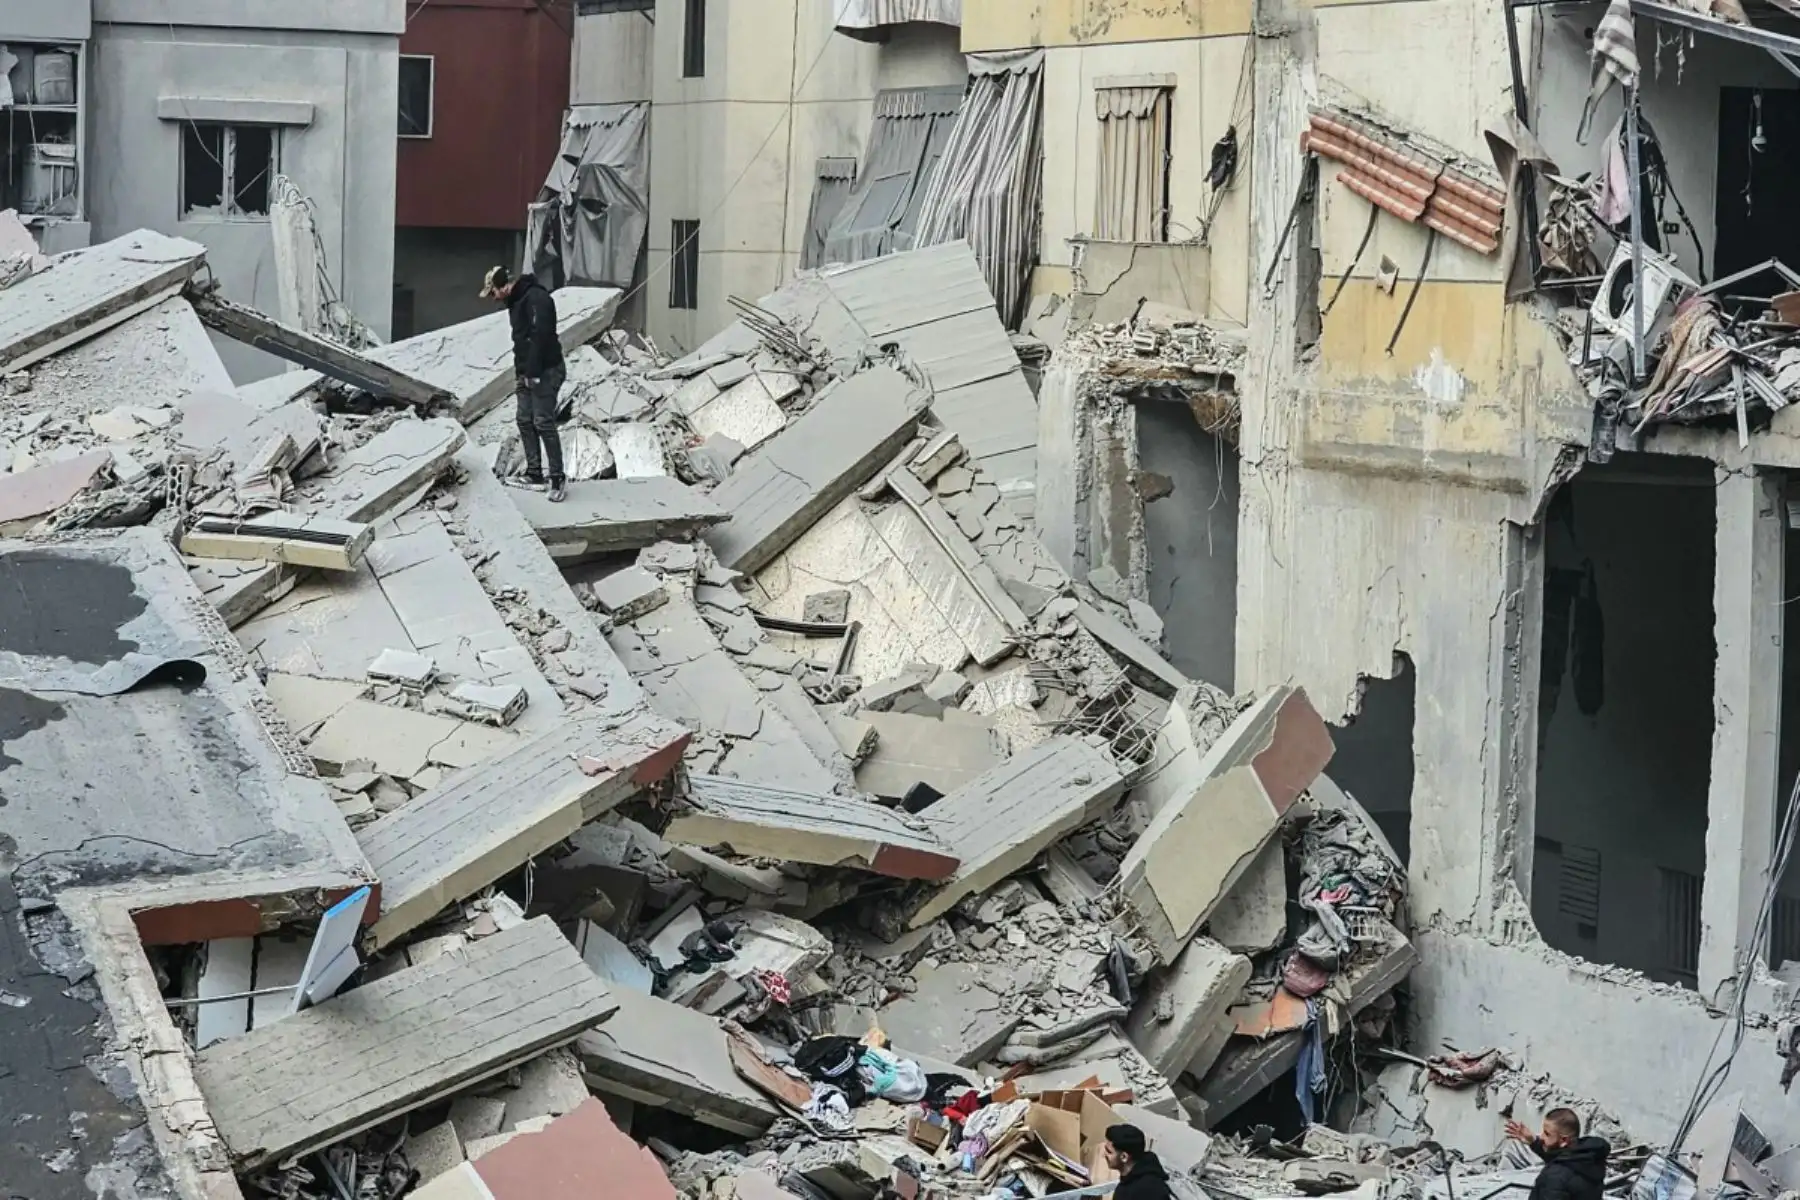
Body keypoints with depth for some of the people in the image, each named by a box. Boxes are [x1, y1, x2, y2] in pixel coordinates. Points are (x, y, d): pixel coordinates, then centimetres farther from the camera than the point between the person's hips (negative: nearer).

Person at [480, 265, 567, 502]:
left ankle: (557, 479, -9)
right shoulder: (516, 302, 17)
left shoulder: (536, 298, -15)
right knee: (525, 422, 8)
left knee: (544, 423, -11)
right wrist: (520, 374, 17)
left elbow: (540, 336, -23)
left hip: (545, 372, -10)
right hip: (528, 374, 10)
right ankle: (534, 476, 13)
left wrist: (533, 373, -23)